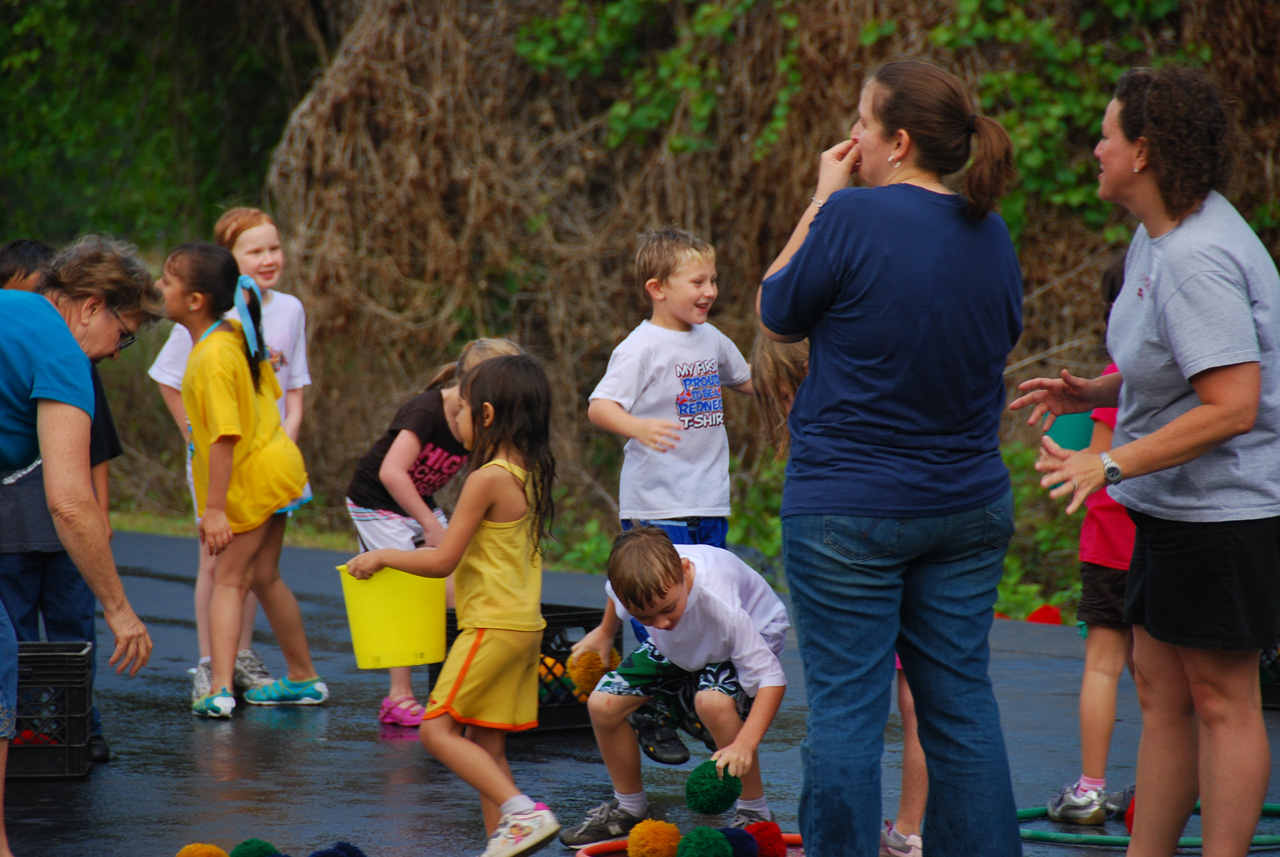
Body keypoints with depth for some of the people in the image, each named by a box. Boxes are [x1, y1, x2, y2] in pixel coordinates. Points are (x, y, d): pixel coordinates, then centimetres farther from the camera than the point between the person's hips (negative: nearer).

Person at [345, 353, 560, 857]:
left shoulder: (488, 479, -16)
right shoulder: (530, 475, 10)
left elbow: (443, 560, -15)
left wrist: (381, 557, -3)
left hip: (493, 625, -9)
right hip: (524, 623, 9)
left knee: (437, 728, -9)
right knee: (485, 743, 11)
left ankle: (522, 812, -18)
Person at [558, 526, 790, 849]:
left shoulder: (721, 605, -45)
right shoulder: (638, 581, -31)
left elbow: (772, 678, -43)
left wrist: (745, 744, -54)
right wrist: (604, 633, 14)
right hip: (679, 649, 6)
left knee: (712, 700, -37)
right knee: (603, 704, -8)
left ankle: (754, 812, -16)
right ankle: (629, 808, 17)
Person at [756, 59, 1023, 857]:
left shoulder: (854, 216, -15)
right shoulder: (990, 233, 4)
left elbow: (776, 317, -1)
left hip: (850, 507, -6)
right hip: (968, 506, 6)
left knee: (847, 708, -1)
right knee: (962, 702, 11)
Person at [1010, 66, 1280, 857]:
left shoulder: (1198, 259, -24)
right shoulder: (1158, 237, 9)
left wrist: (1111, 465, -27)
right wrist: (1095, 393, 8)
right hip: (1176, 505, 10)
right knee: (1161, 690, 14)